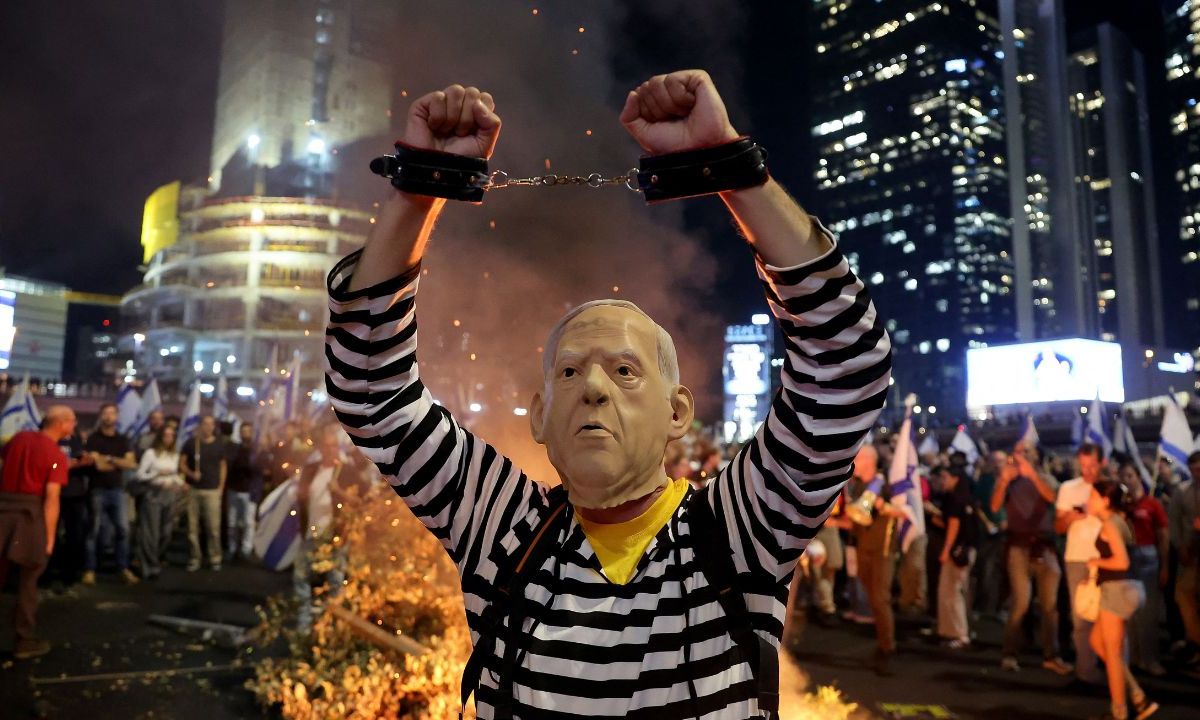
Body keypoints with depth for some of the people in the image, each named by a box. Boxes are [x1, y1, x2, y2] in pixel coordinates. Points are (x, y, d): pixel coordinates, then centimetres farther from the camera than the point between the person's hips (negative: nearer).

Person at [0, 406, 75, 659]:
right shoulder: (57, 455, -11)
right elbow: (51, 500, -14)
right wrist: (50, 538, -9)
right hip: (29, 514, -5)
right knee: (27, 581, 6)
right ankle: (26, 641, 12)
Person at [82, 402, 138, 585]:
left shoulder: (123, 440, 11)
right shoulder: (93, 438, -2)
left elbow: (131, 463, 0)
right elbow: (98, 464, -13)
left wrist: (109, 458, -10)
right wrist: (120, 463, -2)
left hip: (118, 490, 3)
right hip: (98, 490, -3)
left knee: (122, 529, 1)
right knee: (94, 530, 1)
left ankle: (124, 569, 7)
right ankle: (89, 570, 8)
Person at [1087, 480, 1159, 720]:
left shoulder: (1109, 524, -14)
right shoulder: (1117, 521, 15)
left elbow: (1122, 562, -23)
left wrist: (1096, 562, -8)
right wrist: (1097, 570, 10)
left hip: (1117, 590, -10)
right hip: (1118, 590, 10)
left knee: (1112, 653, 1)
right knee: (1097, 641, 17)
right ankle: (1139, 698, 17)